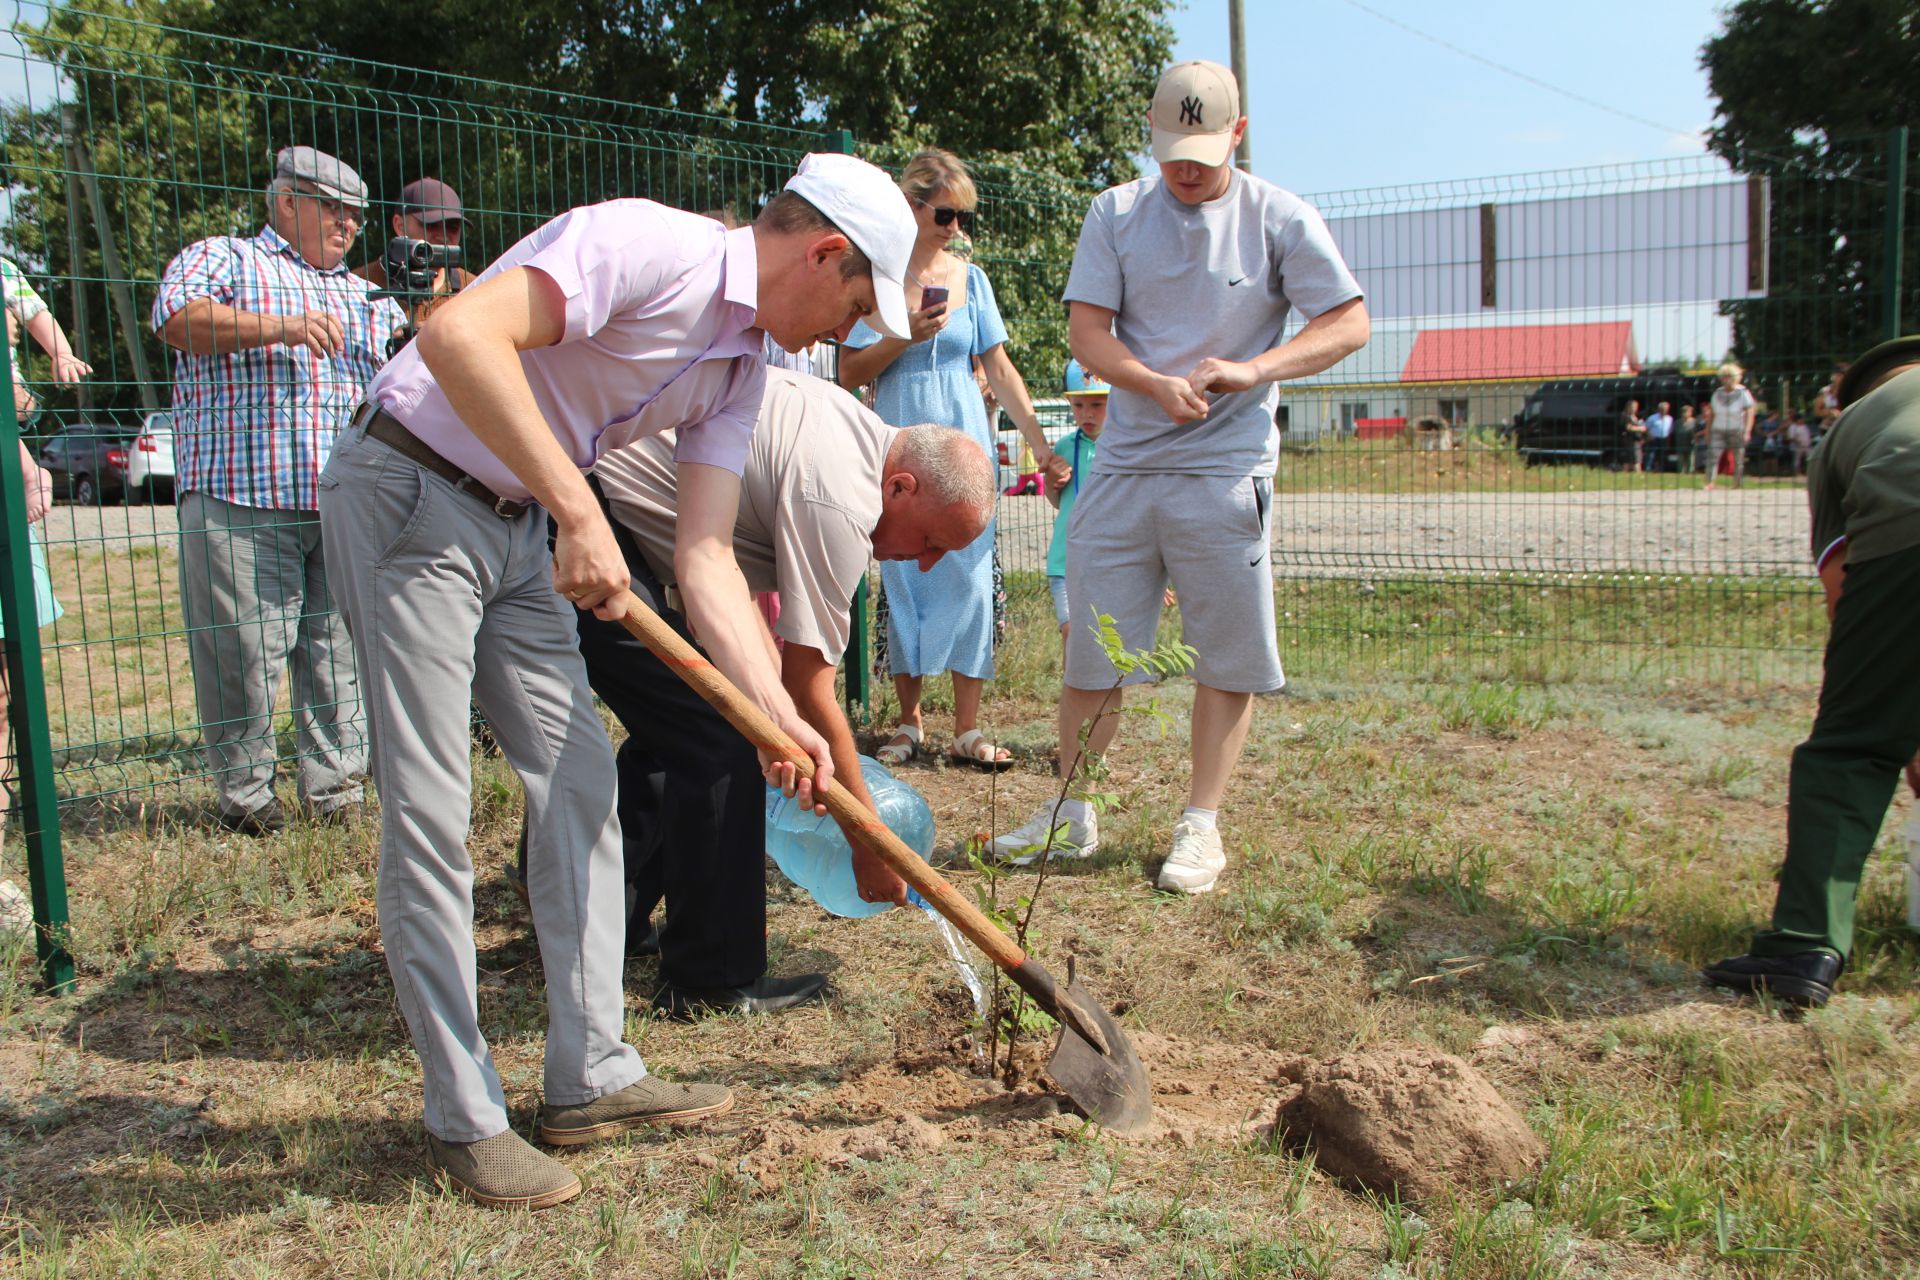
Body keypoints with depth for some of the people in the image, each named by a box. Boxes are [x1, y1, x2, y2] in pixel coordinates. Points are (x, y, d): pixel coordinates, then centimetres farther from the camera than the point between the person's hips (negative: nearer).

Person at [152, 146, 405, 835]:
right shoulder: (222, 258, 12)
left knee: (344, 652, 2)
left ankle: (334, 791, 11)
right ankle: (244, 794, 10)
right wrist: (279, 327, -17)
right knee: (242, 655, -3)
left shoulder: (363, 294, 27)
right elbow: (176, 317, -7)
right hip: (242, 497, -4)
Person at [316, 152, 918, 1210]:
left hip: (515, 524, 9)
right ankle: (464, 1120, 7)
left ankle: (590, 1079, 17)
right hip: (406, 492, -9)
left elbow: (704, 557, 1)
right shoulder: (644, 244, -20)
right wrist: (578, 511, -35)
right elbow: (459, 336, -33)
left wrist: (778, 713, -9)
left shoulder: (741, 370, 6)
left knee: (578, 776, 7)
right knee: (430, 812, -6)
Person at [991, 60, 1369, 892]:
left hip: (1226, 473, -2)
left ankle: (1201, 826, 14)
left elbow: (1350, 324, -2)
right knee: (1090, 650, 6)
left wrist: (1251, 369, -17)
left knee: (1228, 655, 1)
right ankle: (1070, 813, 20)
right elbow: (1087, 333, -1)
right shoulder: (1116, 214, 6)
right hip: (1122, 469, 2)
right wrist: (1159, 384, -19)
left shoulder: (1280, 219, 1)